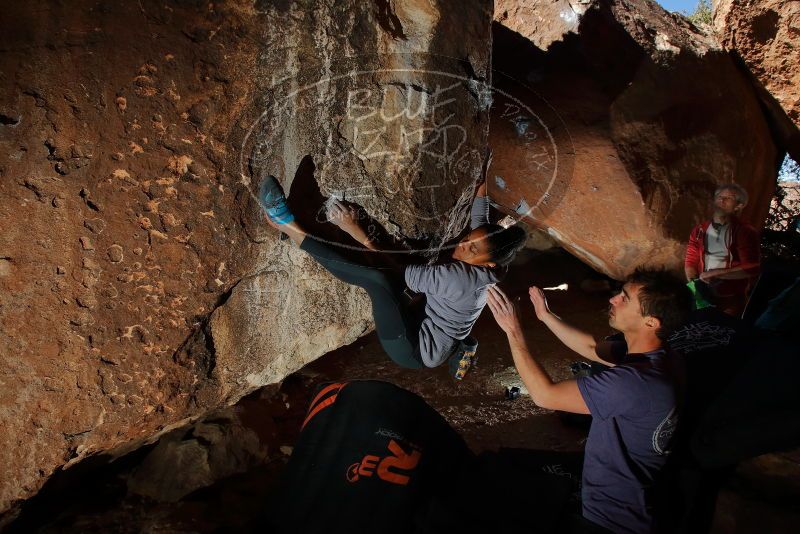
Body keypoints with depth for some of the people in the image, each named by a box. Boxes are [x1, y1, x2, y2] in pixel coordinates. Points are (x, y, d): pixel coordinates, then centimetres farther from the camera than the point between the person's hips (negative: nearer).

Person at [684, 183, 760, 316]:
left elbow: (751, 269, -12)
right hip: (702, 295, 3)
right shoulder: (699, 230, 6)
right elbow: (690, 261, 7)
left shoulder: (746, 232, -6)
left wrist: (714, 273, -16)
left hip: (731, 299, -3)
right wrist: (693, 286, -9)